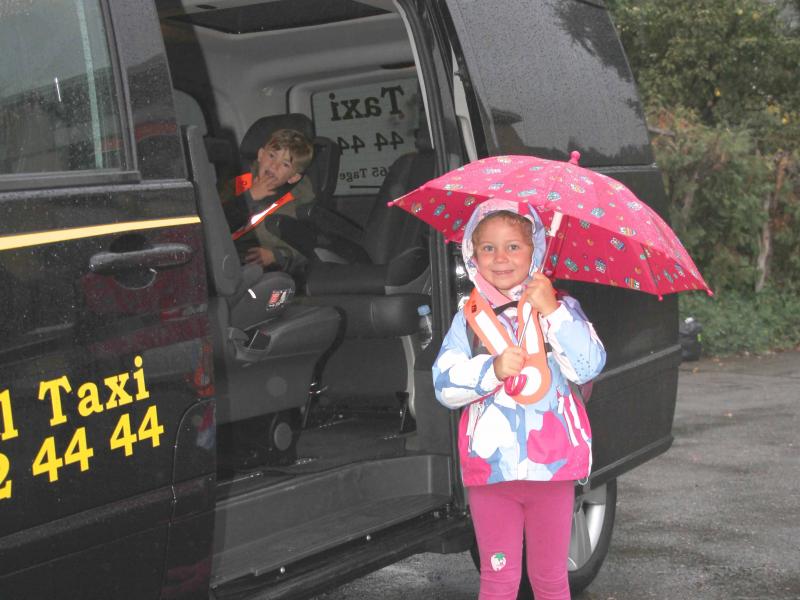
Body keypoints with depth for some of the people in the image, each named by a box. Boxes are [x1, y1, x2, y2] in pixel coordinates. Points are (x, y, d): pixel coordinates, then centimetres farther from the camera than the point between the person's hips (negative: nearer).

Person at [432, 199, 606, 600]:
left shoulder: (561, 309, 2)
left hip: (551, 464, 0)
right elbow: (445, 386, -3)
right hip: (490, 468, 1)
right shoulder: (469, 318, 4)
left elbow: (588, 367, -11)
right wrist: (492, 369, -19)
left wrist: (551, 312, -17)